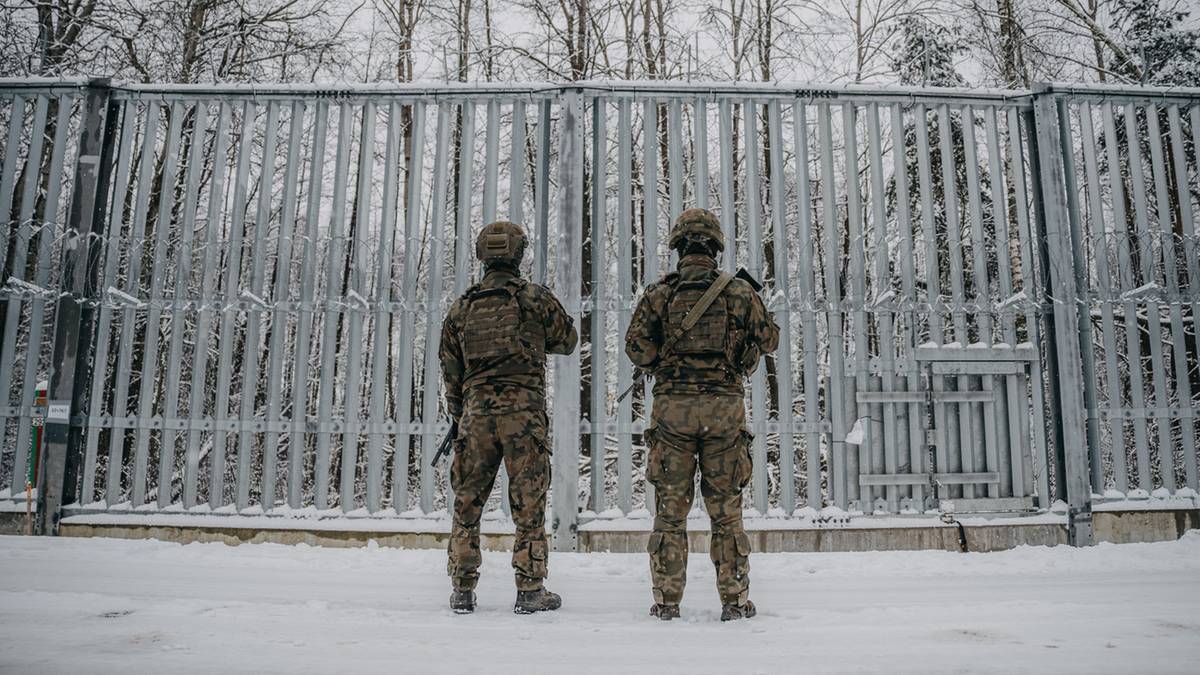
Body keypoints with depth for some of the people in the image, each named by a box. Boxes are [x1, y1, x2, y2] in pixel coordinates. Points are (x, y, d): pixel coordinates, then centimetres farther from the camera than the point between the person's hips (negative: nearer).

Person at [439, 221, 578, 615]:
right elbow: (568, 341, 13)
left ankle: (462, 591, 17)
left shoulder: (460, 309, 9)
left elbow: (451, 372, 12)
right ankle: (530, 591, 10)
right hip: (524, 412, -3)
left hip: (476, 414, 3)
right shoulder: (536, 299, -1)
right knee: (528, 504, 4)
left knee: (467, 504, 11)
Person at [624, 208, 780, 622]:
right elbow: (770, 340, 13)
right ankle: (734, 600, 15)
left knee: (670, 509, 8)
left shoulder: (659, 294, 1)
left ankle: (667, 601, 12)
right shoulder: (739, 292, 3)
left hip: (673, 405, 0)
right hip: (724, 405, 0)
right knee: (726, 509, 9)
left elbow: (637, 348, -6)